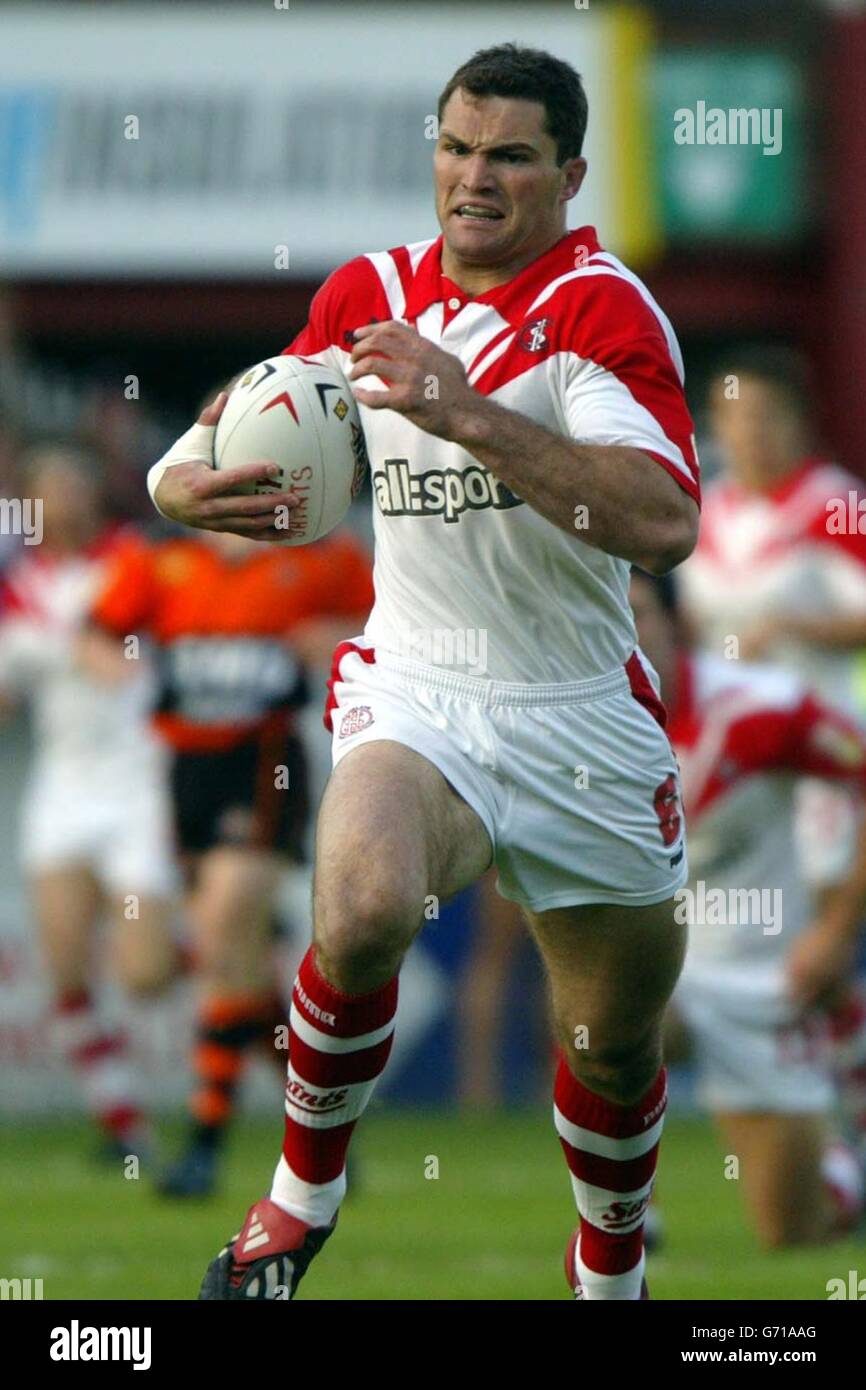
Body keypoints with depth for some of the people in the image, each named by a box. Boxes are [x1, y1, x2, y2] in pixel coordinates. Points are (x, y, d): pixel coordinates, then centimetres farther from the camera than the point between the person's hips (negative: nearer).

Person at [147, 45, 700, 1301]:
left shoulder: (603, 305, -12)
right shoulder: (371, 293, 4)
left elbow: (664, 524, -27)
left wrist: (470, 416, -34)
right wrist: (189, 478, -5)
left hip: (582, 724, -1)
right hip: (414, 697, 1)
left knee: (615, 1047, 10)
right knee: (362, 913, -31)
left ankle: (613, 1274, 41)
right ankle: (303, 1196, -8)